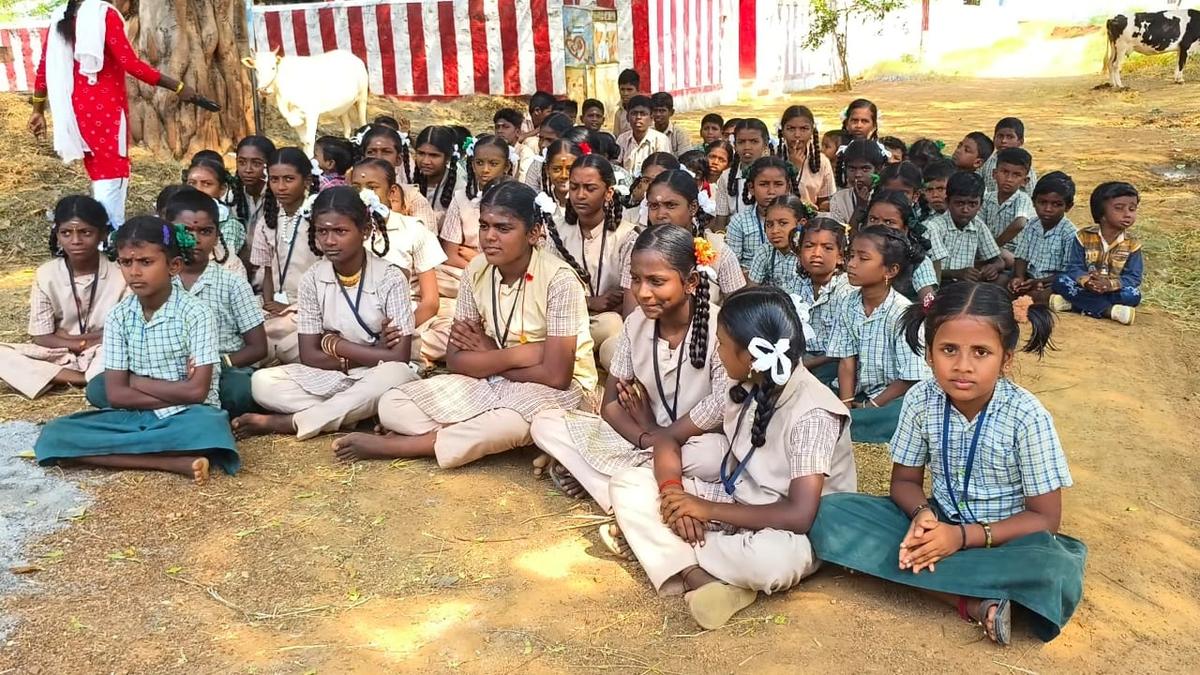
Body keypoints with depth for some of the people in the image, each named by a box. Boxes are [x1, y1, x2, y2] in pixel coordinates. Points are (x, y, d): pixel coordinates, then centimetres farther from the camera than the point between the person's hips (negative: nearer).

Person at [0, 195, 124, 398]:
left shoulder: (120, 273, -11)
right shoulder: (46, 275, -6)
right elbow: (41, 337, -4)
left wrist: (67, 337, -12)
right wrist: (84, 343, -17)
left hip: (104, 353, -3)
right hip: (61, 355, 3)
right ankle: (82, 378, -24)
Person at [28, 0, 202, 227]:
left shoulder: (60, 19, 11)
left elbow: (43, 68, 12)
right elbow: (131, 63, -17)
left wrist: (38, 111, 20)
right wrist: (177, 87, -14)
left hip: (78, 107, 7)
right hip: (106, 106, -7)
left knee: (99, 176, 14)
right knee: (113, 176, -3)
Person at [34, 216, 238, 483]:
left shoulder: (195, 313, -9)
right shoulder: (118, 317, 2)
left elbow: (196, 391, -14)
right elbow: (116, 395, -1)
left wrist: (138, 382, -5)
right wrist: (177, 394, -11)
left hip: (188, 416, -5)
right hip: (136, 417, 5)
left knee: (210, 427, -39)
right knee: (53, 435, -19)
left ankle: (113, 451, -21)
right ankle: (175, 461, -26)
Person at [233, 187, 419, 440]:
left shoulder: (390, 278, -13)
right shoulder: (312, 279, -4)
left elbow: (397, 359, -18)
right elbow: (309, 355, -5)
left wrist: (335, 344, -11)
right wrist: (371, 353, -15)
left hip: (375, 378, -2)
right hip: (330, 378, 3)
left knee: (394, 377, -38)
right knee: (262, 382, -19)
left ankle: (287, 422, -25)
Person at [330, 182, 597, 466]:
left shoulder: (559, 279, -21)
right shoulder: (476, 271, -5)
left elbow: (556, 375, -23)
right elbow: (456, 360, -5)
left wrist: (487, 356, -11)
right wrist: (519, 354, -19)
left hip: (558, 389, -5)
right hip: (494, 382, 5)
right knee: (392, 405, -10)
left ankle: (393, 446, -19)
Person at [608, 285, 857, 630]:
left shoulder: (811, 414, -23)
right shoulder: (743, 387, -2)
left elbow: (799, 516, -30)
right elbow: (669, 440, 3)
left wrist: (707, 509, -23)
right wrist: (673, 491, -19)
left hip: (780, 529, -7)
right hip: (733, 503, 7)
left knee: (778, 560, -43)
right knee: (627, 483, -8)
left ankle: (669, 549, -18)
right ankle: (699, 578, -26)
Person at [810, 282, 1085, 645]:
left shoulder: (1027, 417, -19)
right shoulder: (920, 400, -11)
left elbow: (1045, 518, -14)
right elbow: (905, 480, 1)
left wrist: (963, 537, -25)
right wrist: (922, 514, -23)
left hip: (1004, 537, -4)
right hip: (937, 525, 4)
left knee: (1057, 575, -37)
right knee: (830, 513, -19)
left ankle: (916, 568, -22)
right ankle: (972, 601, -23)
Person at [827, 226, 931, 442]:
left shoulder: (903, 313, -17)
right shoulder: (848, 304, -1)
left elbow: (910, 380, -14)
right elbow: (846, 362, -1)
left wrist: (869, 407, -15)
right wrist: (847, 405, -13)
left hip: (897, 398, -4)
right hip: (861, 394, 5)